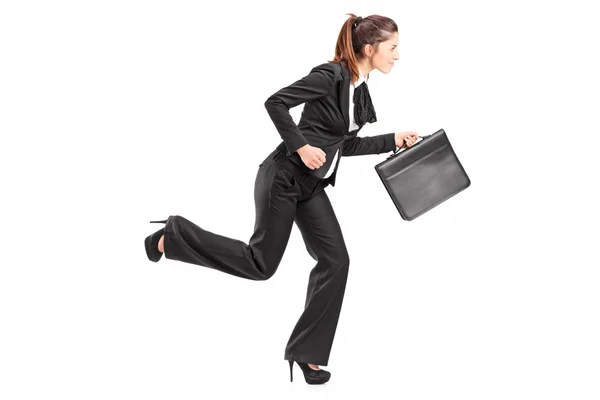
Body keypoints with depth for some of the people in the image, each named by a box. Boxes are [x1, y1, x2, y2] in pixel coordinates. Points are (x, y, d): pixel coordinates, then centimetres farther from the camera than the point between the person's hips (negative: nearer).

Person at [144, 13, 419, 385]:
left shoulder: (360, 88, 10)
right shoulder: (330, 75, -17)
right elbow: (275, 102, -20)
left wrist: (394, 141, 14)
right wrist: (301, 146, -22)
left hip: (311, 186, 9)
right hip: (284, 176, -9)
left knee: (335, 260, 0)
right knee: (261, 263, -3)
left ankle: (307, 351, 9)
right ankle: (174, 236, 15)